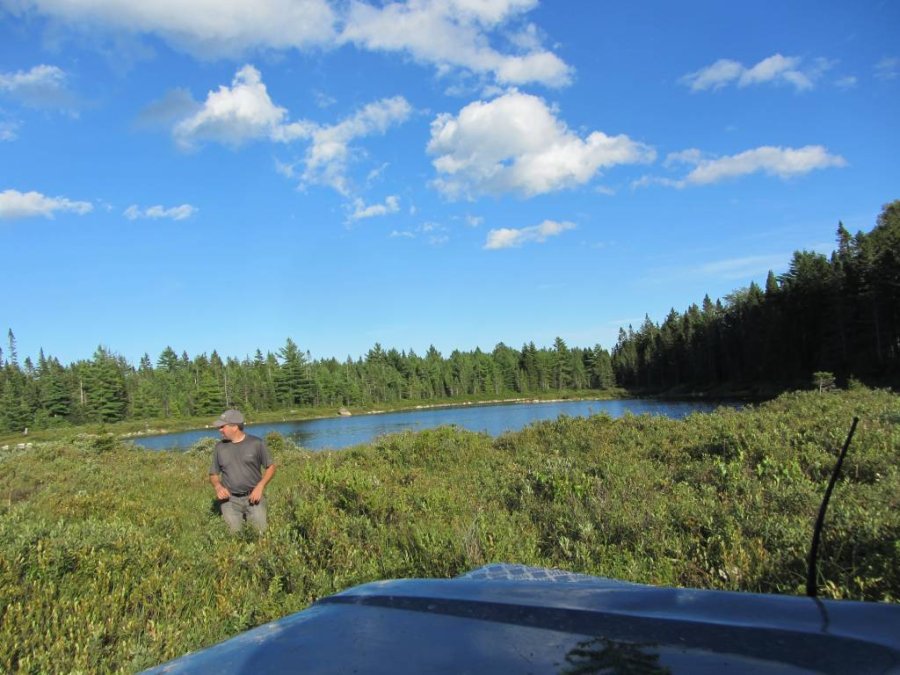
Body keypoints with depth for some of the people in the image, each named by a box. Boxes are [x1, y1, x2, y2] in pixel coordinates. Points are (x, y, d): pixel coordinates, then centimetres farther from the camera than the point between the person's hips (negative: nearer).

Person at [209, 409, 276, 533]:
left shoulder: (256, 443, -4)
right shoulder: (220, 447, 4)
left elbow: (271, 467, 3)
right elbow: (213, 474, 13)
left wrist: (260, 487, -11)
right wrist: (218, 487, -9)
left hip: (253, 498, -2)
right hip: (230, 501, 2)